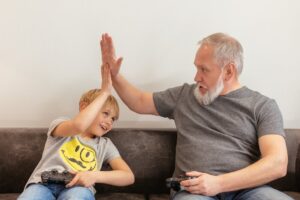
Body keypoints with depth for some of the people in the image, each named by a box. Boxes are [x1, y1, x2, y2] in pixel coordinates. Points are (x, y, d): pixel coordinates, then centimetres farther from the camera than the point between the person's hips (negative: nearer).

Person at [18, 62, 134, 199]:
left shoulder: (105, 144, 23)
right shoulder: (60, 124, 15)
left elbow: (129, 176, 11)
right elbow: (78, 125, -11)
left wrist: (95, 176, -6)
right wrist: (104, 92, -4)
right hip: (43, 184, -1)